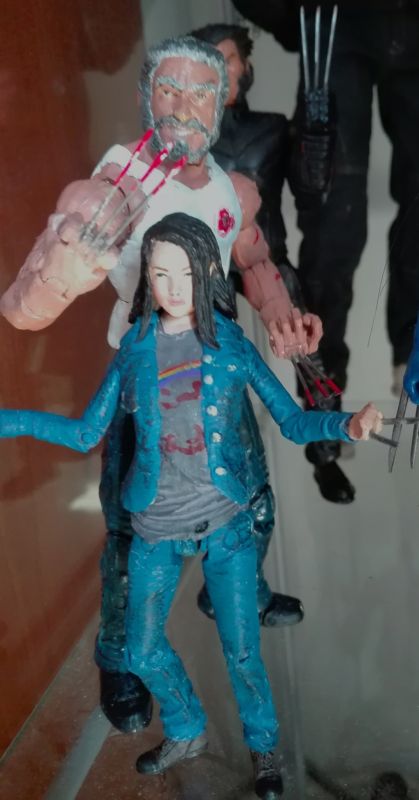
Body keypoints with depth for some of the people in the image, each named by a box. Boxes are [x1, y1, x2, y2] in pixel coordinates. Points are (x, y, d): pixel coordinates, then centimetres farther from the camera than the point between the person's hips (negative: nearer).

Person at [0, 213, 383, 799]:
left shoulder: (232, 343, -5)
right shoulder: (135, 348, -1)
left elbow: (292, 421, -8)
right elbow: (87, 433, 2)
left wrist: (348, 424, -28)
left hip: (226, 523, -2)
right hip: (156, 529, 3)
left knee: (242, 652, 2)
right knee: (142, 650, 12)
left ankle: (263, 748, 32)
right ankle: (187, 733, 41)